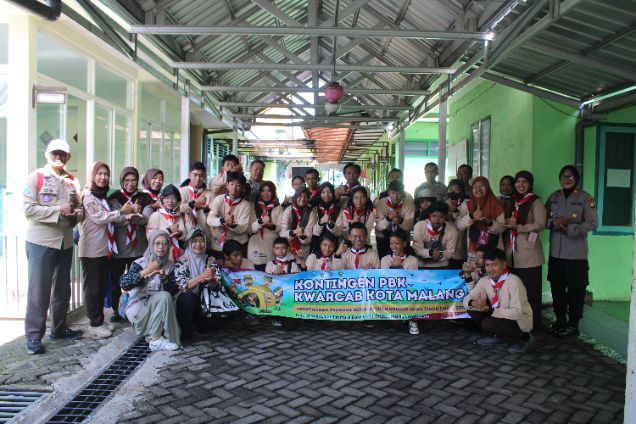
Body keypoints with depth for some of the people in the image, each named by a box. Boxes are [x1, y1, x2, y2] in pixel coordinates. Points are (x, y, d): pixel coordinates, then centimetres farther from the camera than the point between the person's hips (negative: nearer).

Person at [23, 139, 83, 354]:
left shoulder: (72, 181, 11)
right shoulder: (35, 178, -4)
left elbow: (78, 207, 21)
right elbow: (28, 209, -13)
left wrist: (76, 213, -2)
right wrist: (58, 210, -20)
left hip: (65, 242, 6)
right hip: (40, 242, -6)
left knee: (63, 288, 14)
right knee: (39, 290, -2)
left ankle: (59, 328, 28)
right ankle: (33, 335, 7)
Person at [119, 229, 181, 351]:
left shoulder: (169, 265, 4)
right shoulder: (140, 263, -8)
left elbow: (174, 291, -4)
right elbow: (123, 283, -23)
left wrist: (164, 278, -21)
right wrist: (146, 271, -28)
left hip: (158, 308, 4)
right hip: (138, 308, -4)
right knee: (164, 296, -28)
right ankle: (155, 339, -21)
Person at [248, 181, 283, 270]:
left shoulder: (278, 208, 11)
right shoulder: (254, 208, 10)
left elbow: (282, 228, 2)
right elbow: (249, 228, 0)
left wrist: (272, 226, -19)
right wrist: (260, 221, -18)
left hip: (272, 248, 0)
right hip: (256, 248, 0)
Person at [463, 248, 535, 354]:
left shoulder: (513, 281, -25)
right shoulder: (485, 281, -7)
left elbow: (517, 312, -27)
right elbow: (467, 299, -3)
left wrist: (491, 310, -29)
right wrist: (473, 303, -27)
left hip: (520, 321, -6)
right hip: (499, 317, 6)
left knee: (489, 323, -30)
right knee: (472, 308, -10)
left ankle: (525, 338, -6)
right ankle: (494, 336, 8)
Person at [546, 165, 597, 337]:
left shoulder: (585, 198, -5)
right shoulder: (553, 197, 10)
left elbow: (592, 223, -10)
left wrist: (569, 229, -18)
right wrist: (553, 222, -11)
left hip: (576, 254, -4)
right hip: (556, 253, 4)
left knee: (575, 291, 3)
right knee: (557, 289, 11)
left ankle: (573, 324, 16)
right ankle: (560, 320, 27)